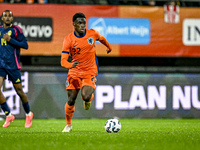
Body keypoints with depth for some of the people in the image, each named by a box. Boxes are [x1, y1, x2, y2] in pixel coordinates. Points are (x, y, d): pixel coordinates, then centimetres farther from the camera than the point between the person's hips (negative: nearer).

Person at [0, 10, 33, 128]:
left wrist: (10, 40, -16)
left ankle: (28, 114, 25)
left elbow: (25, 45, -8)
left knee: (19, 91, 2)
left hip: (13, 65, -4)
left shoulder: (16, 29, -4)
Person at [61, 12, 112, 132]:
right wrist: (70, 65, -39)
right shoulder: (69, 39, -11)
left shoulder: (92, 33, -6)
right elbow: (63, 60, -17)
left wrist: (109, 46, 38)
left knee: (86, 96, -24)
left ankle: (89, 99, 15)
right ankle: (68, 125, 23)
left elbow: (102, 38, 20)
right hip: (74, 72, 0)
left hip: (90, 72, 0)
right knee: (71, 101, 0)